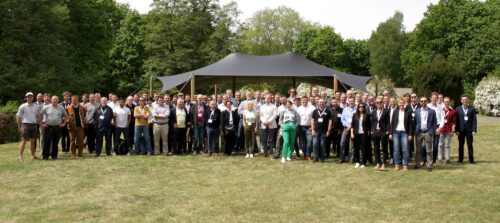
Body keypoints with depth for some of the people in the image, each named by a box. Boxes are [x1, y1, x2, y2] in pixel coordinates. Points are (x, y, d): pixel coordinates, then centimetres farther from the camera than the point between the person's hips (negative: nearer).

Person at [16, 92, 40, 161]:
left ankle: (33, 155, 15)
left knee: (33, 140, 8)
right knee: (24, 140, -9)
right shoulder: (23, 106, 1)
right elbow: (18, 117, 3)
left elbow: (39, 116, 20)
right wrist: (19, 126, 2)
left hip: (34, 125, 4)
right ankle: (20, 156, -9)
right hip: (25, 124, -4)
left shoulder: (36, 107, 11)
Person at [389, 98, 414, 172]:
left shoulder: (408, 112, 2)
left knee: (405, 150, -6)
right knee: (396, 149, 3)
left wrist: (410, 134, -4)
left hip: (404, 132, -2)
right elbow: (392, 123, 9)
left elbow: (410, 124, 2)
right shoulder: (395, 112, 8)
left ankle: (405, 166, -2)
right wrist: (390, 133, 2)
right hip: (396, 132, 2)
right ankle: (397, 165, 9)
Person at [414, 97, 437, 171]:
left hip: (428, 132, -2)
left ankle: (429, 165, 5)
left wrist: (433, 131, -5)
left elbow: (435, 122, 3)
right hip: (419, 132, 3)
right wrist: (415, 131, 2)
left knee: (429, 150, 0)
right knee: (418, 150, 7)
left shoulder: (432, 111, 3)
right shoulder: (417, 111, 10)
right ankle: (419, 163, 18)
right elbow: (415, 122, 11)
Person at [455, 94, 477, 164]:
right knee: (460, 145, 6)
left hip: (469, 130, -1)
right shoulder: (458, 109, 4)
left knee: (470, 145, 4)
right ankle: (460, 159, 12)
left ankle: (471, 160, 9)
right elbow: (456, 120, 2)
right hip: (461, 130, 1)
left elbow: (474, 120, 0)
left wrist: (474, 130, -8)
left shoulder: (472, 109, 3)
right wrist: (456, 130, -5)